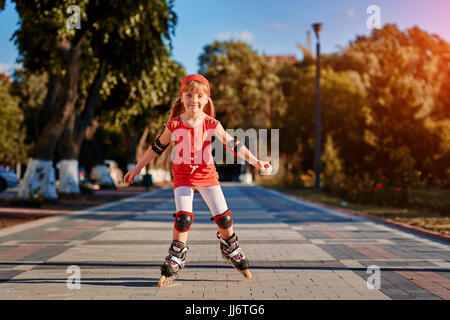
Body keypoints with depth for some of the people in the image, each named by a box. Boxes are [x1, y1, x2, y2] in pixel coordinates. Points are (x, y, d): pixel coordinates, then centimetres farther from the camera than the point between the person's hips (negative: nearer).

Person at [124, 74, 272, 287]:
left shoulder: (212, 124, -5)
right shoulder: (174, 125, -6)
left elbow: (232, 144, -8)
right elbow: (157, 147, 6)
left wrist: (255, 162, -18)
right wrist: (137, 168, 12)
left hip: (207, 173, 1)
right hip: (183, 175, -1)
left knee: (224, 217, 0)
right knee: (183, 217, -16)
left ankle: (230, 249, 28)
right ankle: (175, 261, 0)